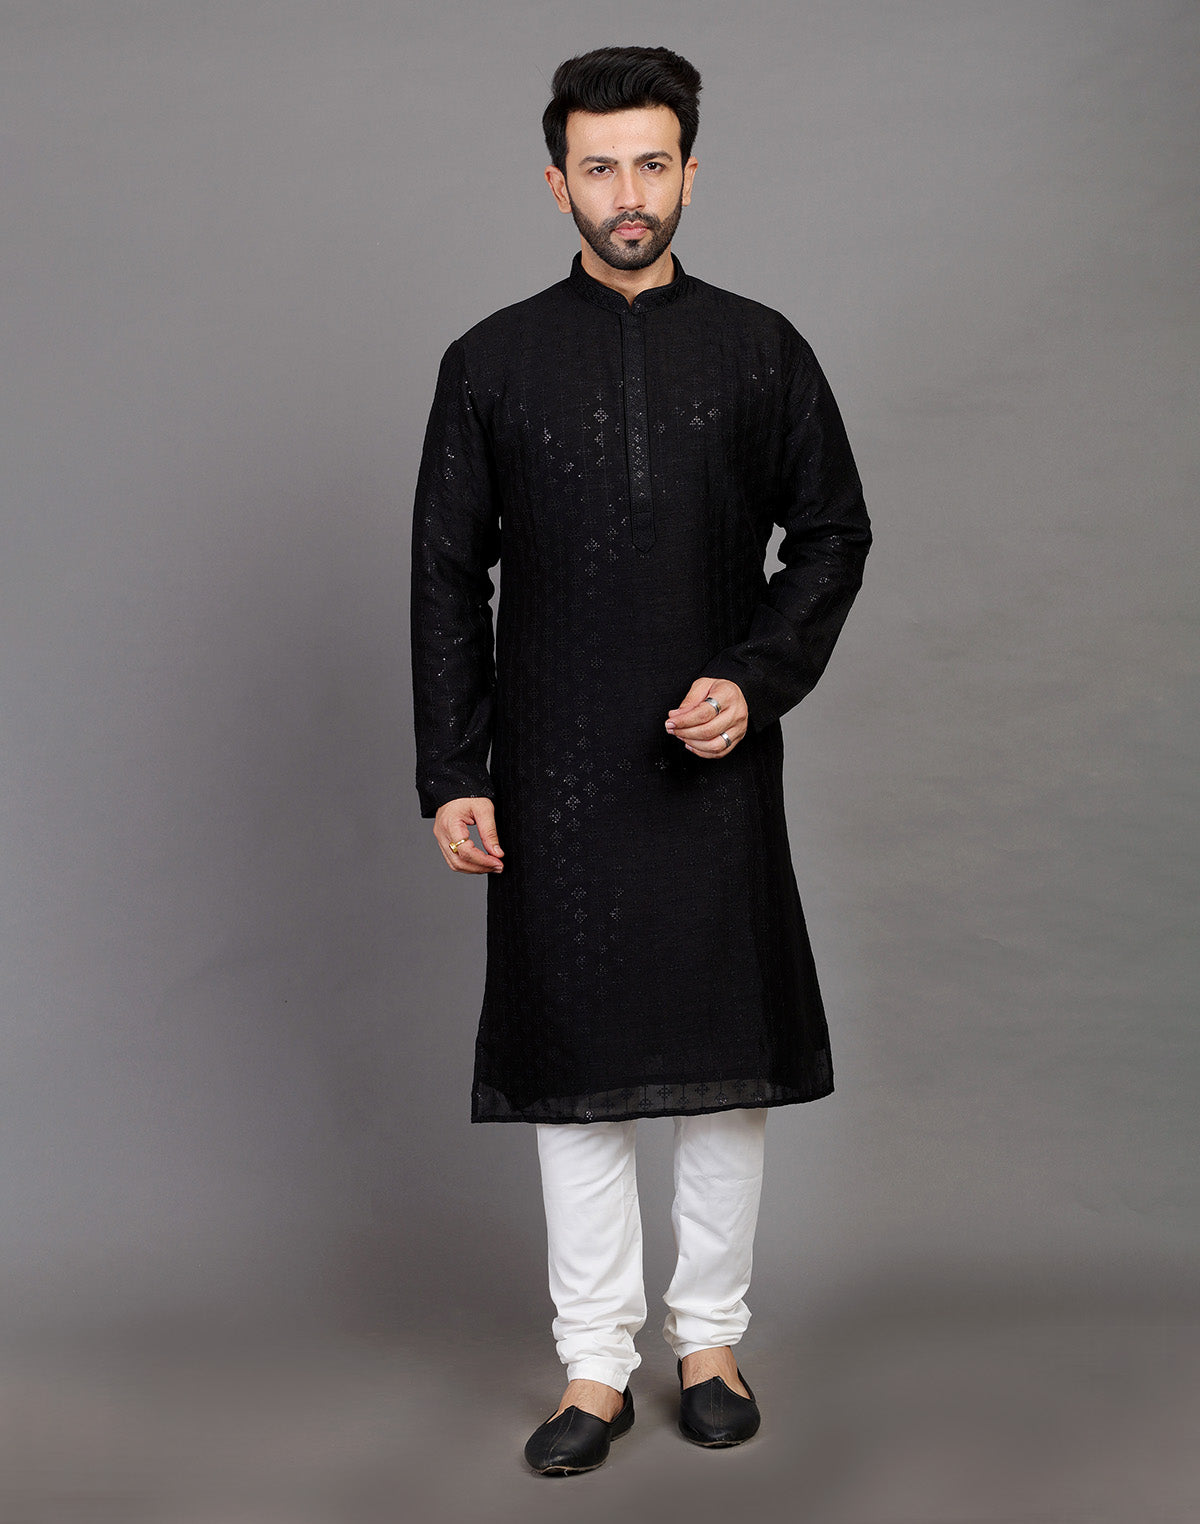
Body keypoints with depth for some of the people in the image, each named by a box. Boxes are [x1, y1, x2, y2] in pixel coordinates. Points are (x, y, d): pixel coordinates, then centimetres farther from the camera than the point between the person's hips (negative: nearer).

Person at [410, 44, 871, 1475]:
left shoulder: (759, 350, 4)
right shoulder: (492, 363, 3)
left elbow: (832, 534, 8)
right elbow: (447, 578, 4)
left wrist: (756, 679, -7)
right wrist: (451, 777, -2)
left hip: (715, 765, 1)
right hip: (555, 778, 0)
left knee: (727, 1062, 6)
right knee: (575, 1073, 4)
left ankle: (710, 1339, 23)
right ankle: (595, 1367, 15)